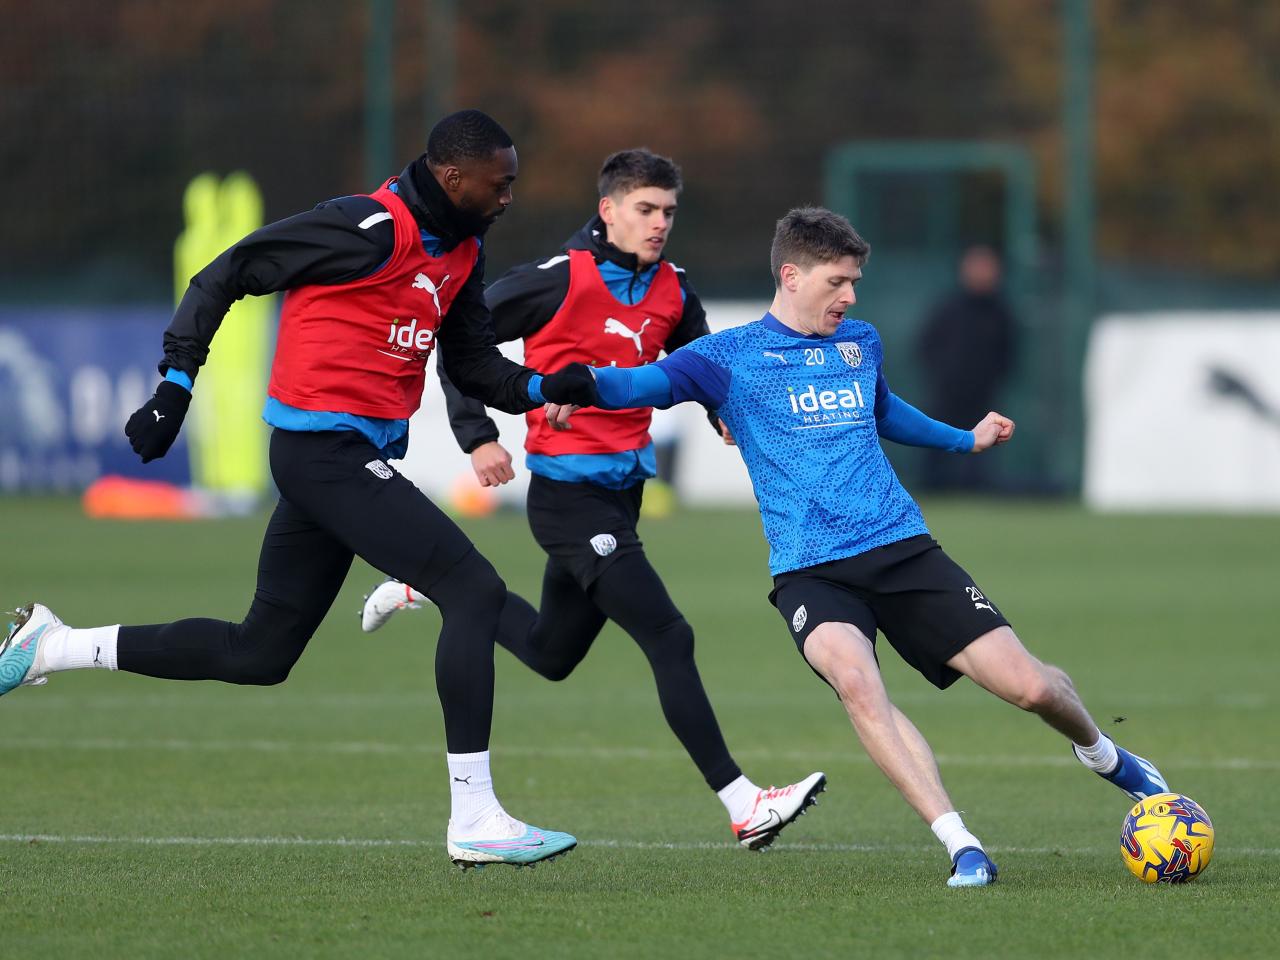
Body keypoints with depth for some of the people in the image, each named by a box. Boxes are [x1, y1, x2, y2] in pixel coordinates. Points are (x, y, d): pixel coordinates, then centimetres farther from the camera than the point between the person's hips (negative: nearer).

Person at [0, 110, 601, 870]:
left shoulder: (463, 252, 13)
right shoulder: (371, 229, -15)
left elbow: (475, 363, 18)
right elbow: (227, 274, -10)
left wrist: (545, 388, 0)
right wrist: (176, 384, -12)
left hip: (355, 457, 10)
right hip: (329, 450, -10)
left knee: (259, 654, 14)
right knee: (474, 591, -15)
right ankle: (474, 820, -14)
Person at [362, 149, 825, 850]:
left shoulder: (672, 292, 6)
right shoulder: (561, 279, -13)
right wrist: (477, 437, -10)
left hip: (621, 489, 8)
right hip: (568, 493, -8)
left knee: (551, 654, 21)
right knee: (669, 639, -15)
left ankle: (432, 588, 42)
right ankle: (742, 807, -15)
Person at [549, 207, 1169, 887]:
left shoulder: (860, 343, 15)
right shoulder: (731, 356, -1)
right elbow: (649, 382, -17)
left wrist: (965, 440, 50)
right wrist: (583, 384, -39)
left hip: (904, 549, 4)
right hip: (811, 571, -4)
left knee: (1027, 685, -6)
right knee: (855, 679, -36)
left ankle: (1100, 754, 30)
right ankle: (961, 847, -32)